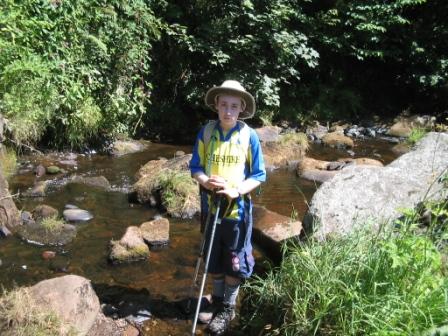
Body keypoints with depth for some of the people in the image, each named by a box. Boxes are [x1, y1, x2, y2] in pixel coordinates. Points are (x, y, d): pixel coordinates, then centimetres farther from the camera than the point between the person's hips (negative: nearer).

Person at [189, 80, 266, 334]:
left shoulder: (249, 136, -10)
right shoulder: (206, 132, -5)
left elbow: (259, 175, -6)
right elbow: (195, 167, 2)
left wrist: (236, 191, -22)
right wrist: (205, 181, -20)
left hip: (238, 208, -2)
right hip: (211, 205, 3)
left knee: (234, 262, 10)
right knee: (214, 260, 18)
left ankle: (229, 308, 28)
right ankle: (217, 300, 38)